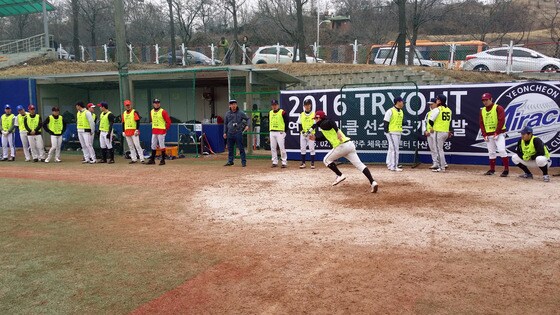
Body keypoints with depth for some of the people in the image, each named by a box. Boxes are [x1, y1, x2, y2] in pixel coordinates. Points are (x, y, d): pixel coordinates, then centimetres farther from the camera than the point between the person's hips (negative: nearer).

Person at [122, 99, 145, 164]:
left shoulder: (134, 112, -4)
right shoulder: (124, 113, 15)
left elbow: (138, 121, -10)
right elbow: (123, 123, 19)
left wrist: (137, 130, -17)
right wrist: (123, 131, 13)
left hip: (134, 131, -6)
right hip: (127, 132, 7)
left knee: (137, 145, -10)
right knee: (130, 146, 8)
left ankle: (142, 159, -9)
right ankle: (134, 159, 13)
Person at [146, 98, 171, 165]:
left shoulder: (163, 112, -10)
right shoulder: (151, 112, 10)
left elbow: (168, 121, -10)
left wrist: (166, 129, -8)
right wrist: (153, 128, 16)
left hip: (161, 131, -7)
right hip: (154, 131, 7)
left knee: (162, 145, -4)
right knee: (153, 145, 11)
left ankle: (163, 160, 3)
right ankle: (152, 159, 19)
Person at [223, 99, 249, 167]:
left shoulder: (241, 113, 0)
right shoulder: (227, 113, 10)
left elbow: (247, 119, 7)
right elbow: (225, 123, 17)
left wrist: (247, 125, -11)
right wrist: (225, 132, 12)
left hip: (238, 133, -4)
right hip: (230, 133, 4)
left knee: (241, 148, -4)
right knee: (230, 148, 10)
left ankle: (244, 162, 2)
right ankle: (230, 161, 21)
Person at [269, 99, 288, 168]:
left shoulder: (283, 112, -4)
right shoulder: (270, 113, 14)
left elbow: (286, 122, -4)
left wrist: (285, 132, -9)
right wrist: (270, 130, 12)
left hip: (280, 132, -6)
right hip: (272, 132, 6)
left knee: (282, 148, -7)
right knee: (273, 148, 6)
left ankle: (284, 162, -2)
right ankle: (275, 162, 14)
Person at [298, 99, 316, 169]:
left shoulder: (314, 114, -1)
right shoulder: (301, 114, 7)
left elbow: (314, 125, -6)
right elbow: (299, 124, 5)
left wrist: (309, 131, -17)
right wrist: (303, 132, -9)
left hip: (311, 134, -3)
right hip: (303, 134, 3)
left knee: (312, 148, -4)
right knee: (302, 148, 4)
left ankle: (313, 163, 2)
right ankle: (303, 163, 11)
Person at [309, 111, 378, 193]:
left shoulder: (324, 124, -2)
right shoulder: (324, 126, 26)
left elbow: (331, 122, -23)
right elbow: (325, 137, 37)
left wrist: (337, 131, -32)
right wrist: (315, 138, 28)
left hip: (342, 146, -9)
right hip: (350, 145, 9)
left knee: (326, 160, 12)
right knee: (359, 164, 1)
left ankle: (340, 175, 8)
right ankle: (373, 182, -9)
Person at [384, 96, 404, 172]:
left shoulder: (401, 112, 14)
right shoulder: (390, 111, -10)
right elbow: (386, 123, -12)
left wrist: (400, 132, 18)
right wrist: (387, 133, -16)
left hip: (398, 133, 8)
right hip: (392, 133, -8)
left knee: (391, 149, 14)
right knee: (394, 149, -9)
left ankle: (390, 165, 22)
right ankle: (394, 166, -5)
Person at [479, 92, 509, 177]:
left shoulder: (498, 108, -6)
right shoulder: (482, 110, 12)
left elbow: (501, 121, -13)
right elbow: (481, 123, 11)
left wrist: (497, 133, -17)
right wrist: (484, 135, 0)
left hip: (499, 134, -6)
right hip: (488, 135, 6)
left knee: (501, 150, -16)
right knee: (491, 152, 9)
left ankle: (506, 169, -12)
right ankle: (492, 169, 17)